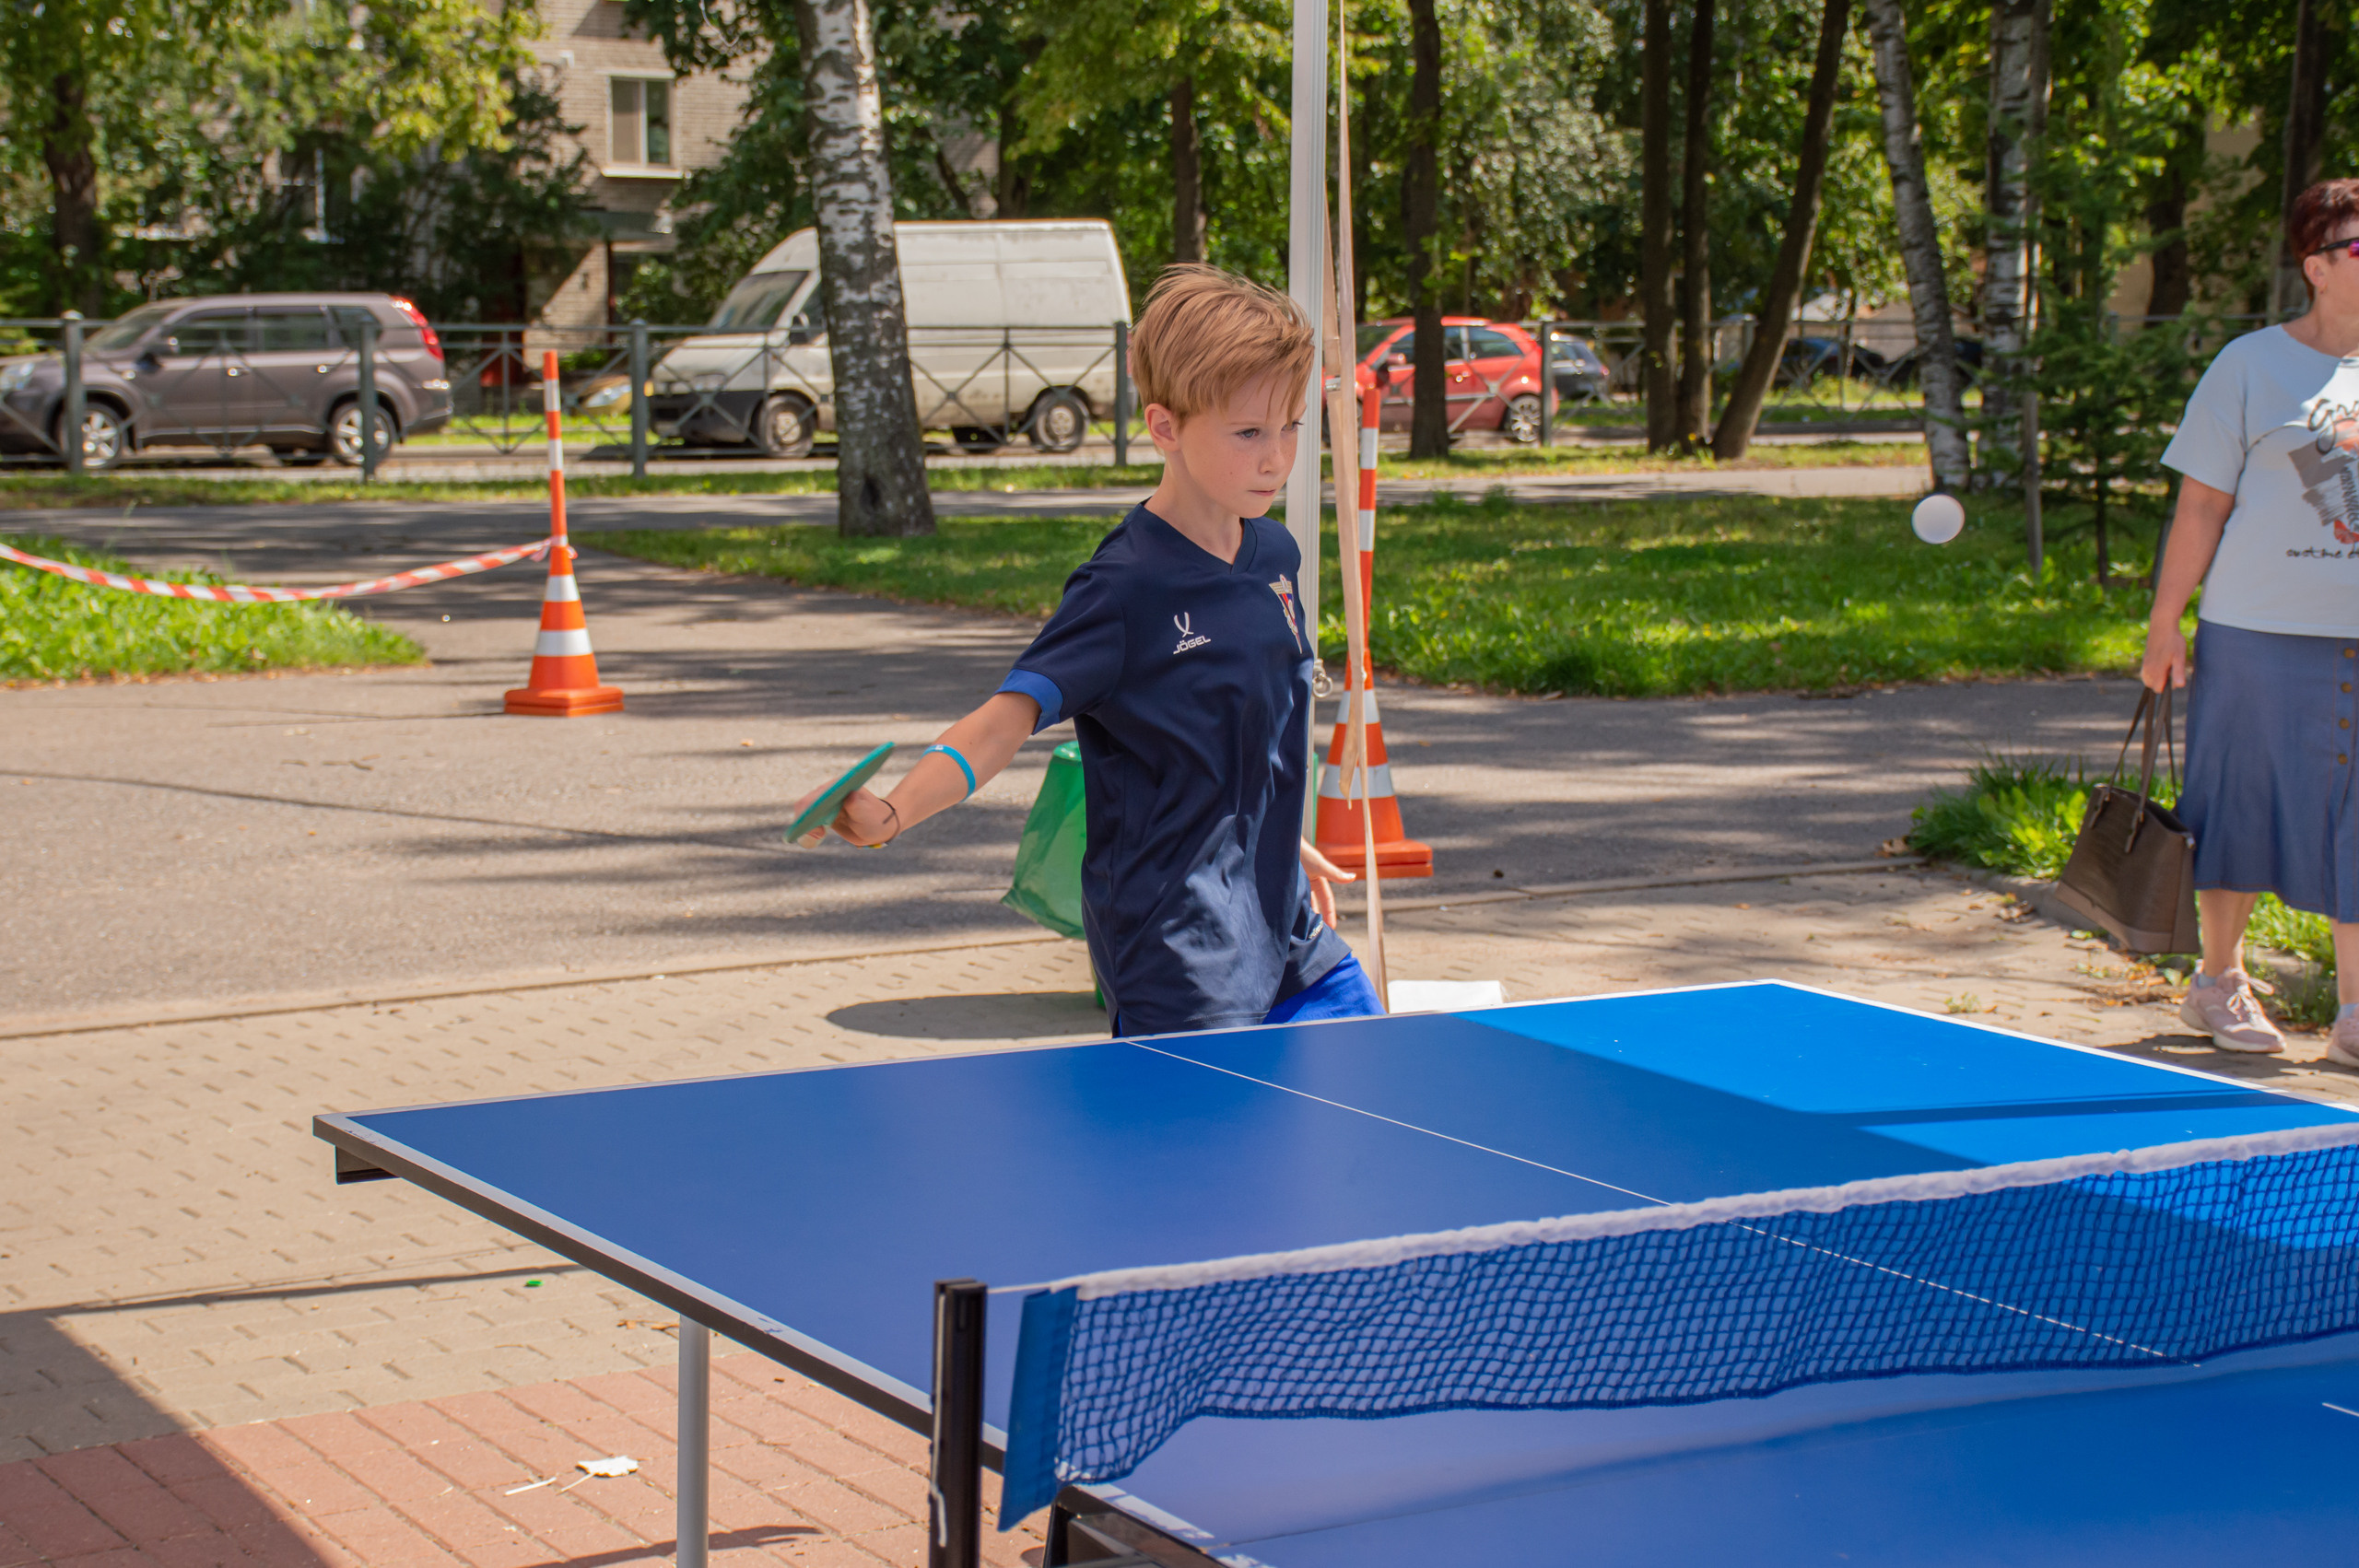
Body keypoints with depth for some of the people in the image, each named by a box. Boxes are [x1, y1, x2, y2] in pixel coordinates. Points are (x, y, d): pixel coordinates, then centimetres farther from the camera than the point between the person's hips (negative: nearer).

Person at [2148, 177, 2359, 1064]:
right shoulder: (2252, 365, -1)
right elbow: (2203, 504, -1)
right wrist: (2164, 623, -3)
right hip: (2262, 632, -3)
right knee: (2244, 812, 6)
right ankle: (2220, 982, 23)